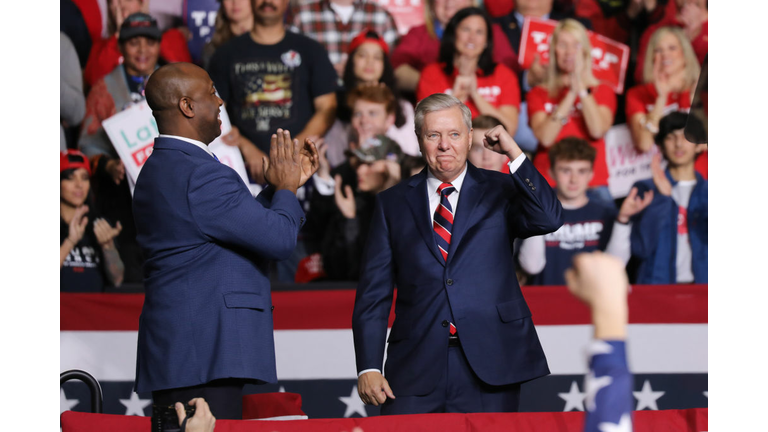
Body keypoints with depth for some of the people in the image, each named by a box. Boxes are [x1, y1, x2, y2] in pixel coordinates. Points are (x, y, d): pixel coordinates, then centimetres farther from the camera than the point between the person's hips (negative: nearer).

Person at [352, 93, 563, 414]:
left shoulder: (500, 192, 10)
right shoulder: (393, 203, 12)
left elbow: (549, 219, -11)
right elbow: (373, 292, 8)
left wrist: (515, 155, -11)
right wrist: (368, 367, -1)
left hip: (489, 369, -1)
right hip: (415, 370, 1)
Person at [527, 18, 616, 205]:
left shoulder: (603, 91, 16)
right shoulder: (539, 94, 14)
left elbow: (598, 130, -5)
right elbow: (545, 137, -6)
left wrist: (581, 86, -4)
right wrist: (571, 94, -6)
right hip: (548, 182, -1)